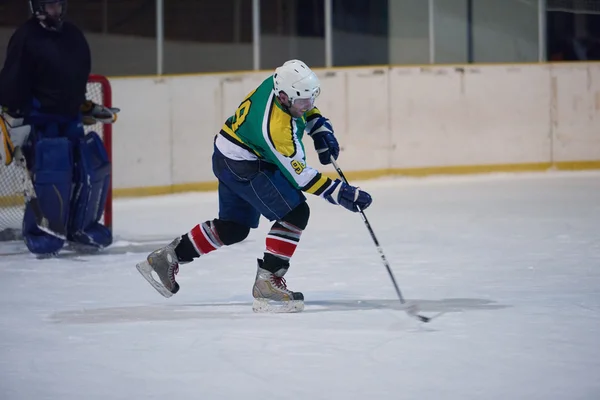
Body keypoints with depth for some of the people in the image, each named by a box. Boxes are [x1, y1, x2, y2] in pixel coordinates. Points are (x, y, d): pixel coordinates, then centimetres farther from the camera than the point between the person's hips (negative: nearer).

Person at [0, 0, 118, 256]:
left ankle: (82, 226, 16)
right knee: (51, 176, -21)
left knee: (95, 169, 0)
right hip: (38, 121, -7)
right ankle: (39, 231, -5)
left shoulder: (75, 37, 12)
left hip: (70, 120, 7)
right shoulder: (25, 38, -12)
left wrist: (91, 110, 24)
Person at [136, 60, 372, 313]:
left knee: (233, 228, 19)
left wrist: (321, 130, 1)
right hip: (243, 166, -10)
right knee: (295, 214, -15)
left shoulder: (282, 82, -13)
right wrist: (342, 194, -27)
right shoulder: (276, 128, -35)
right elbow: (300, 176, -26)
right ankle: (267, 283, -11)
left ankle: (167, 257, 27)